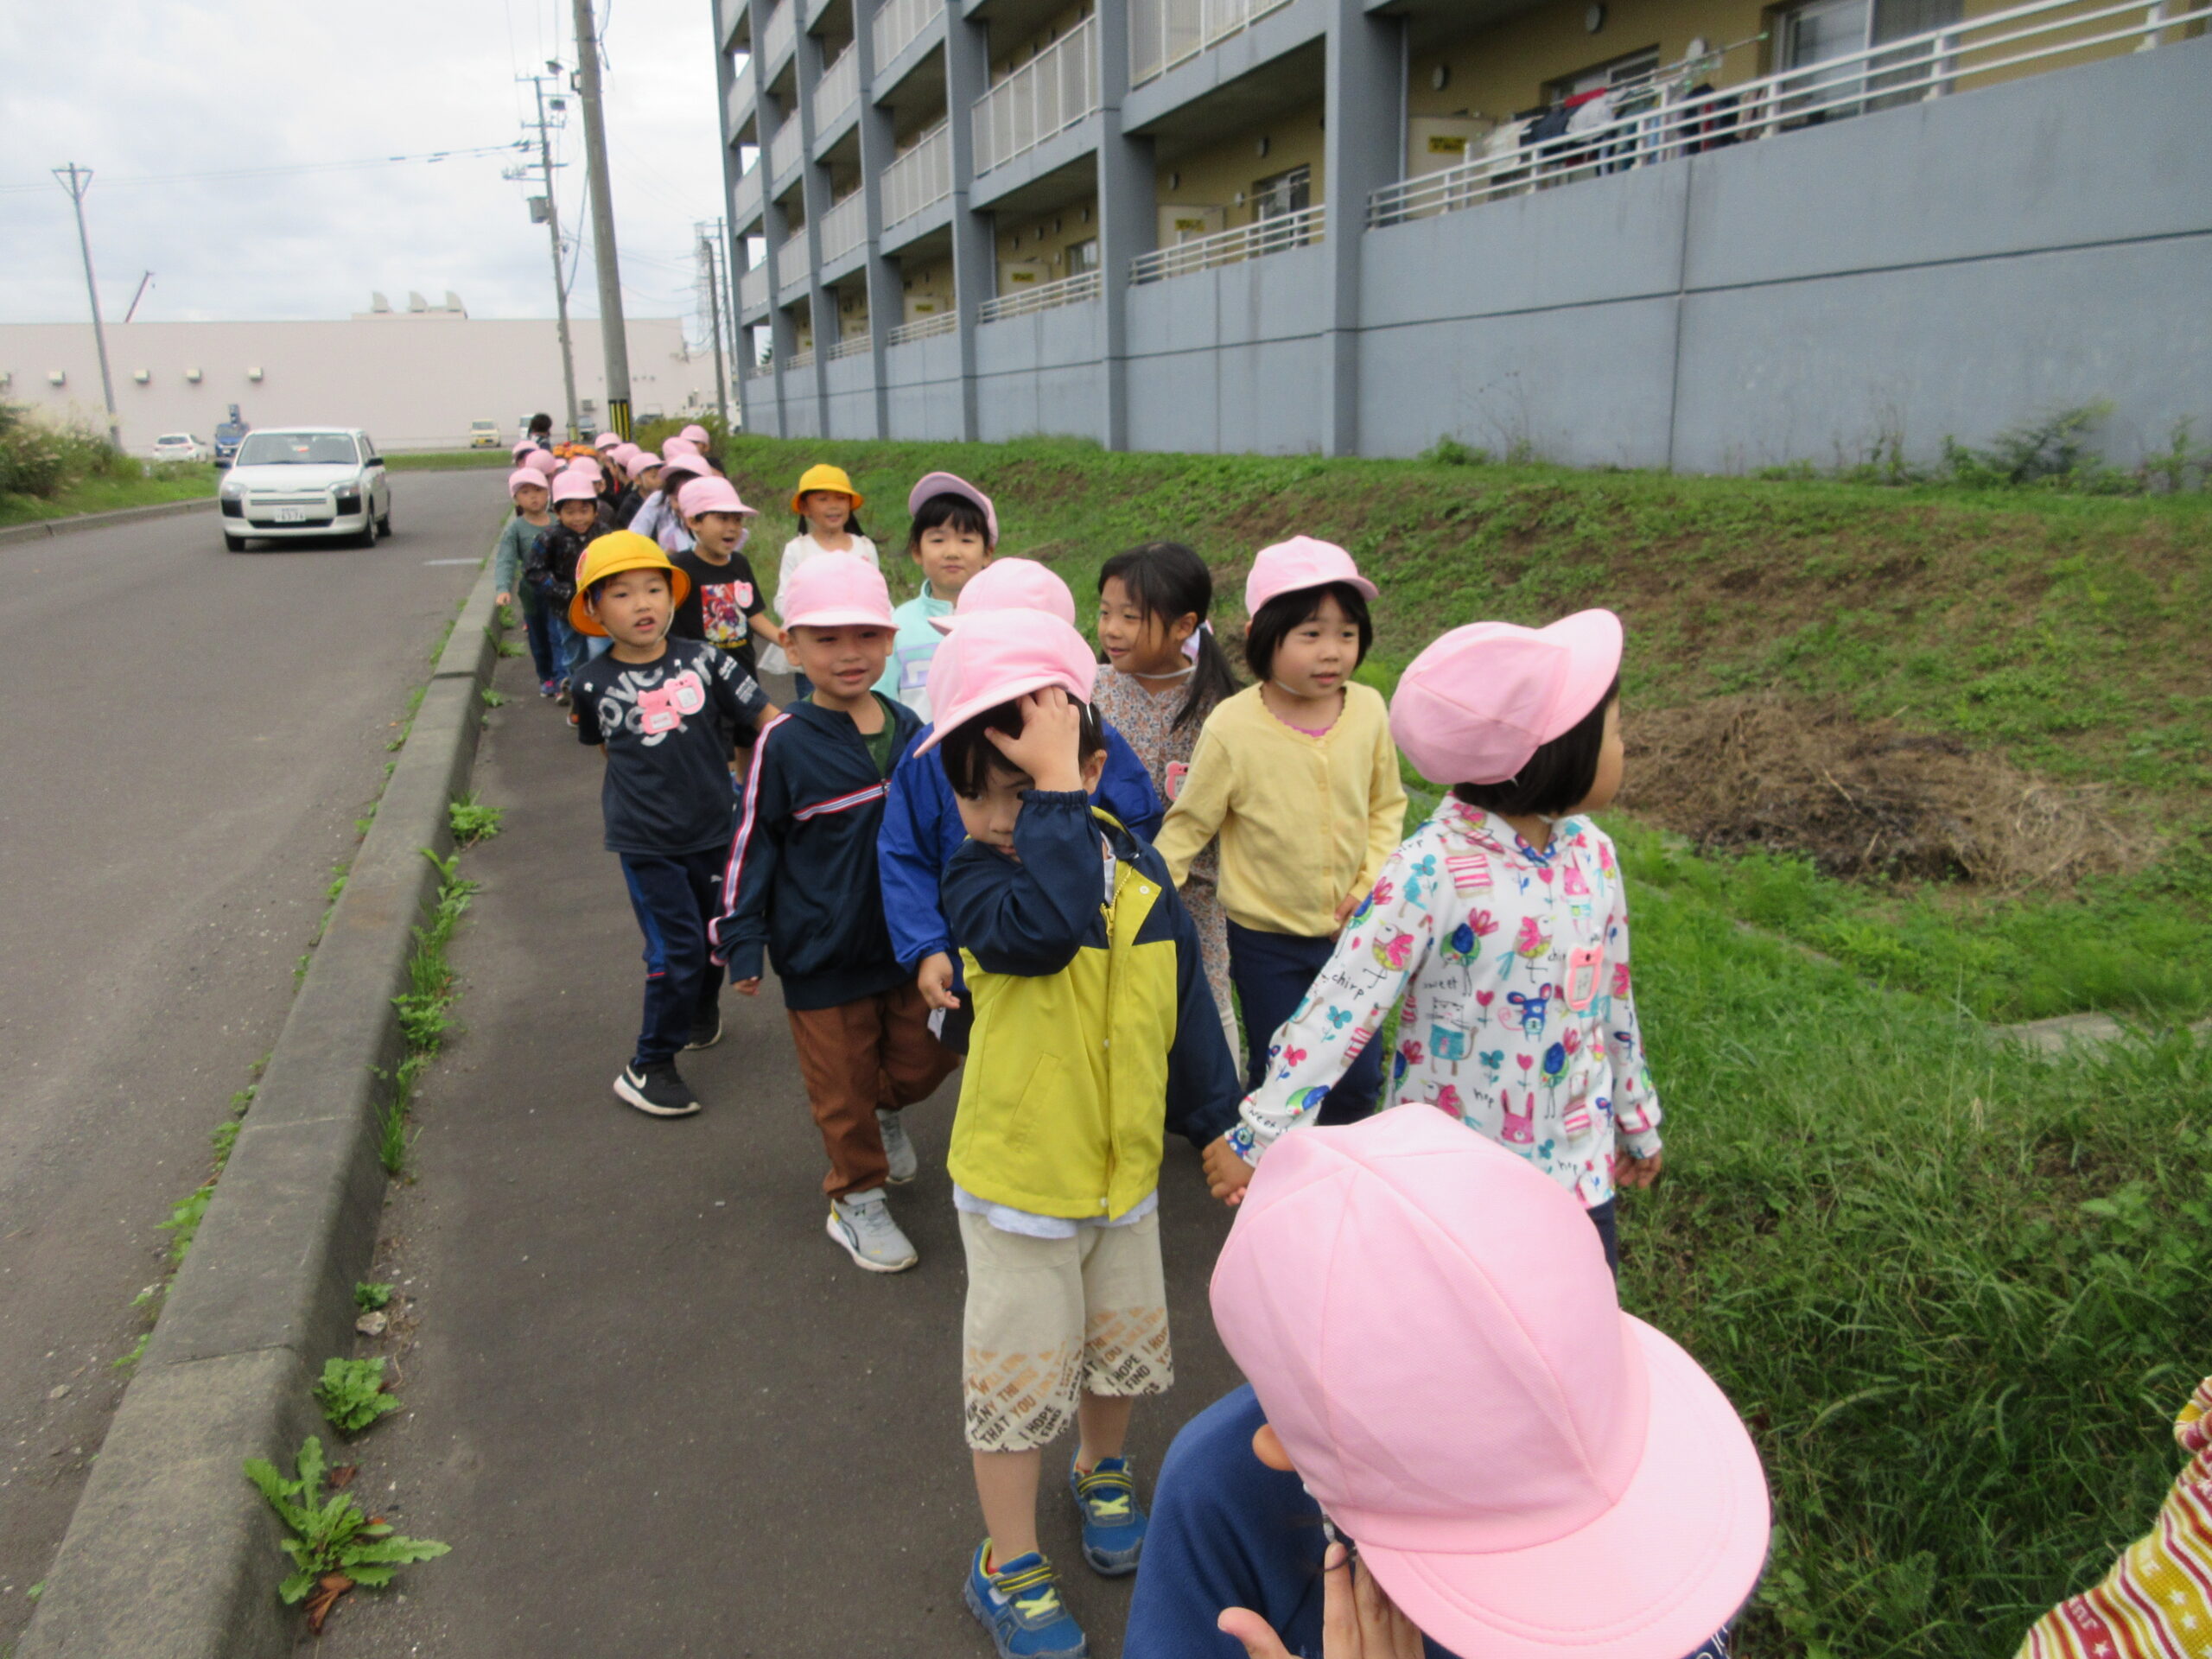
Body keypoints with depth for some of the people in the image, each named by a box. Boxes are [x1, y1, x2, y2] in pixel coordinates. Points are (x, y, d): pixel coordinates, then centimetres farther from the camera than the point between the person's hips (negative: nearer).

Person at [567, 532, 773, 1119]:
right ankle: (647, 1069, 13)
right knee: (675, 951, -6)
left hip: (713, 830, 3)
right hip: (646, 842, -2)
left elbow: (766, 716, -5)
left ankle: (702, 1010, 49)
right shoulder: (593, 683, -6)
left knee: (716, 937, 17)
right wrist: (646, 780, 8)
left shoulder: (702, 660, -6)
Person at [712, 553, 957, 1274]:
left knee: (925, 1058, 13)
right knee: (842, 1086, 10)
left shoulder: (907, 729, -2)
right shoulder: (785, 742, -15)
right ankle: (857, 1200, 32)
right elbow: (752, 842, -7)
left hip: (907, 941, 4)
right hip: (823, 955, -4)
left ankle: (888, 1111, 47)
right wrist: (741, 939, -6)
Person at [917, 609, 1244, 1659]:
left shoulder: (1139, 874, -8)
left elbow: (1185, 1006, 3)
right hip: (1017, 1177, -4)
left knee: (1122, 1344, 24)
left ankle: (1102, 1473, 54)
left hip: (1124, 1166, 4)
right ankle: (1008, 1566, 33)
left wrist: (1216, 1123, 9)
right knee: (1019, 1373, 10)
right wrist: (1055, 793, -42)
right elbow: (1044, 925, -45)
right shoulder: (979, 877, -21)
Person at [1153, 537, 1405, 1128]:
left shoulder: (1369, 709, -8)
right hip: (1267, 940, -3)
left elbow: (1387, 805, 6)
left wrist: (1370, 885, -5)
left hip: (1350, 933, 3)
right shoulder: (1232, 728, -19)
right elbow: (1188, 824, -8)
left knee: (1360, 1074, 14)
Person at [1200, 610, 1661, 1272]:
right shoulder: (1431, 870, -23)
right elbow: (1343, 1004, -22)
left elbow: (1612, 996, 11)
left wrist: (1638, 1120, 22)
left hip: (1577, 1170, 6)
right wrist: (1258, 1135, -21)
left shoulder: (1592, 855, -2)